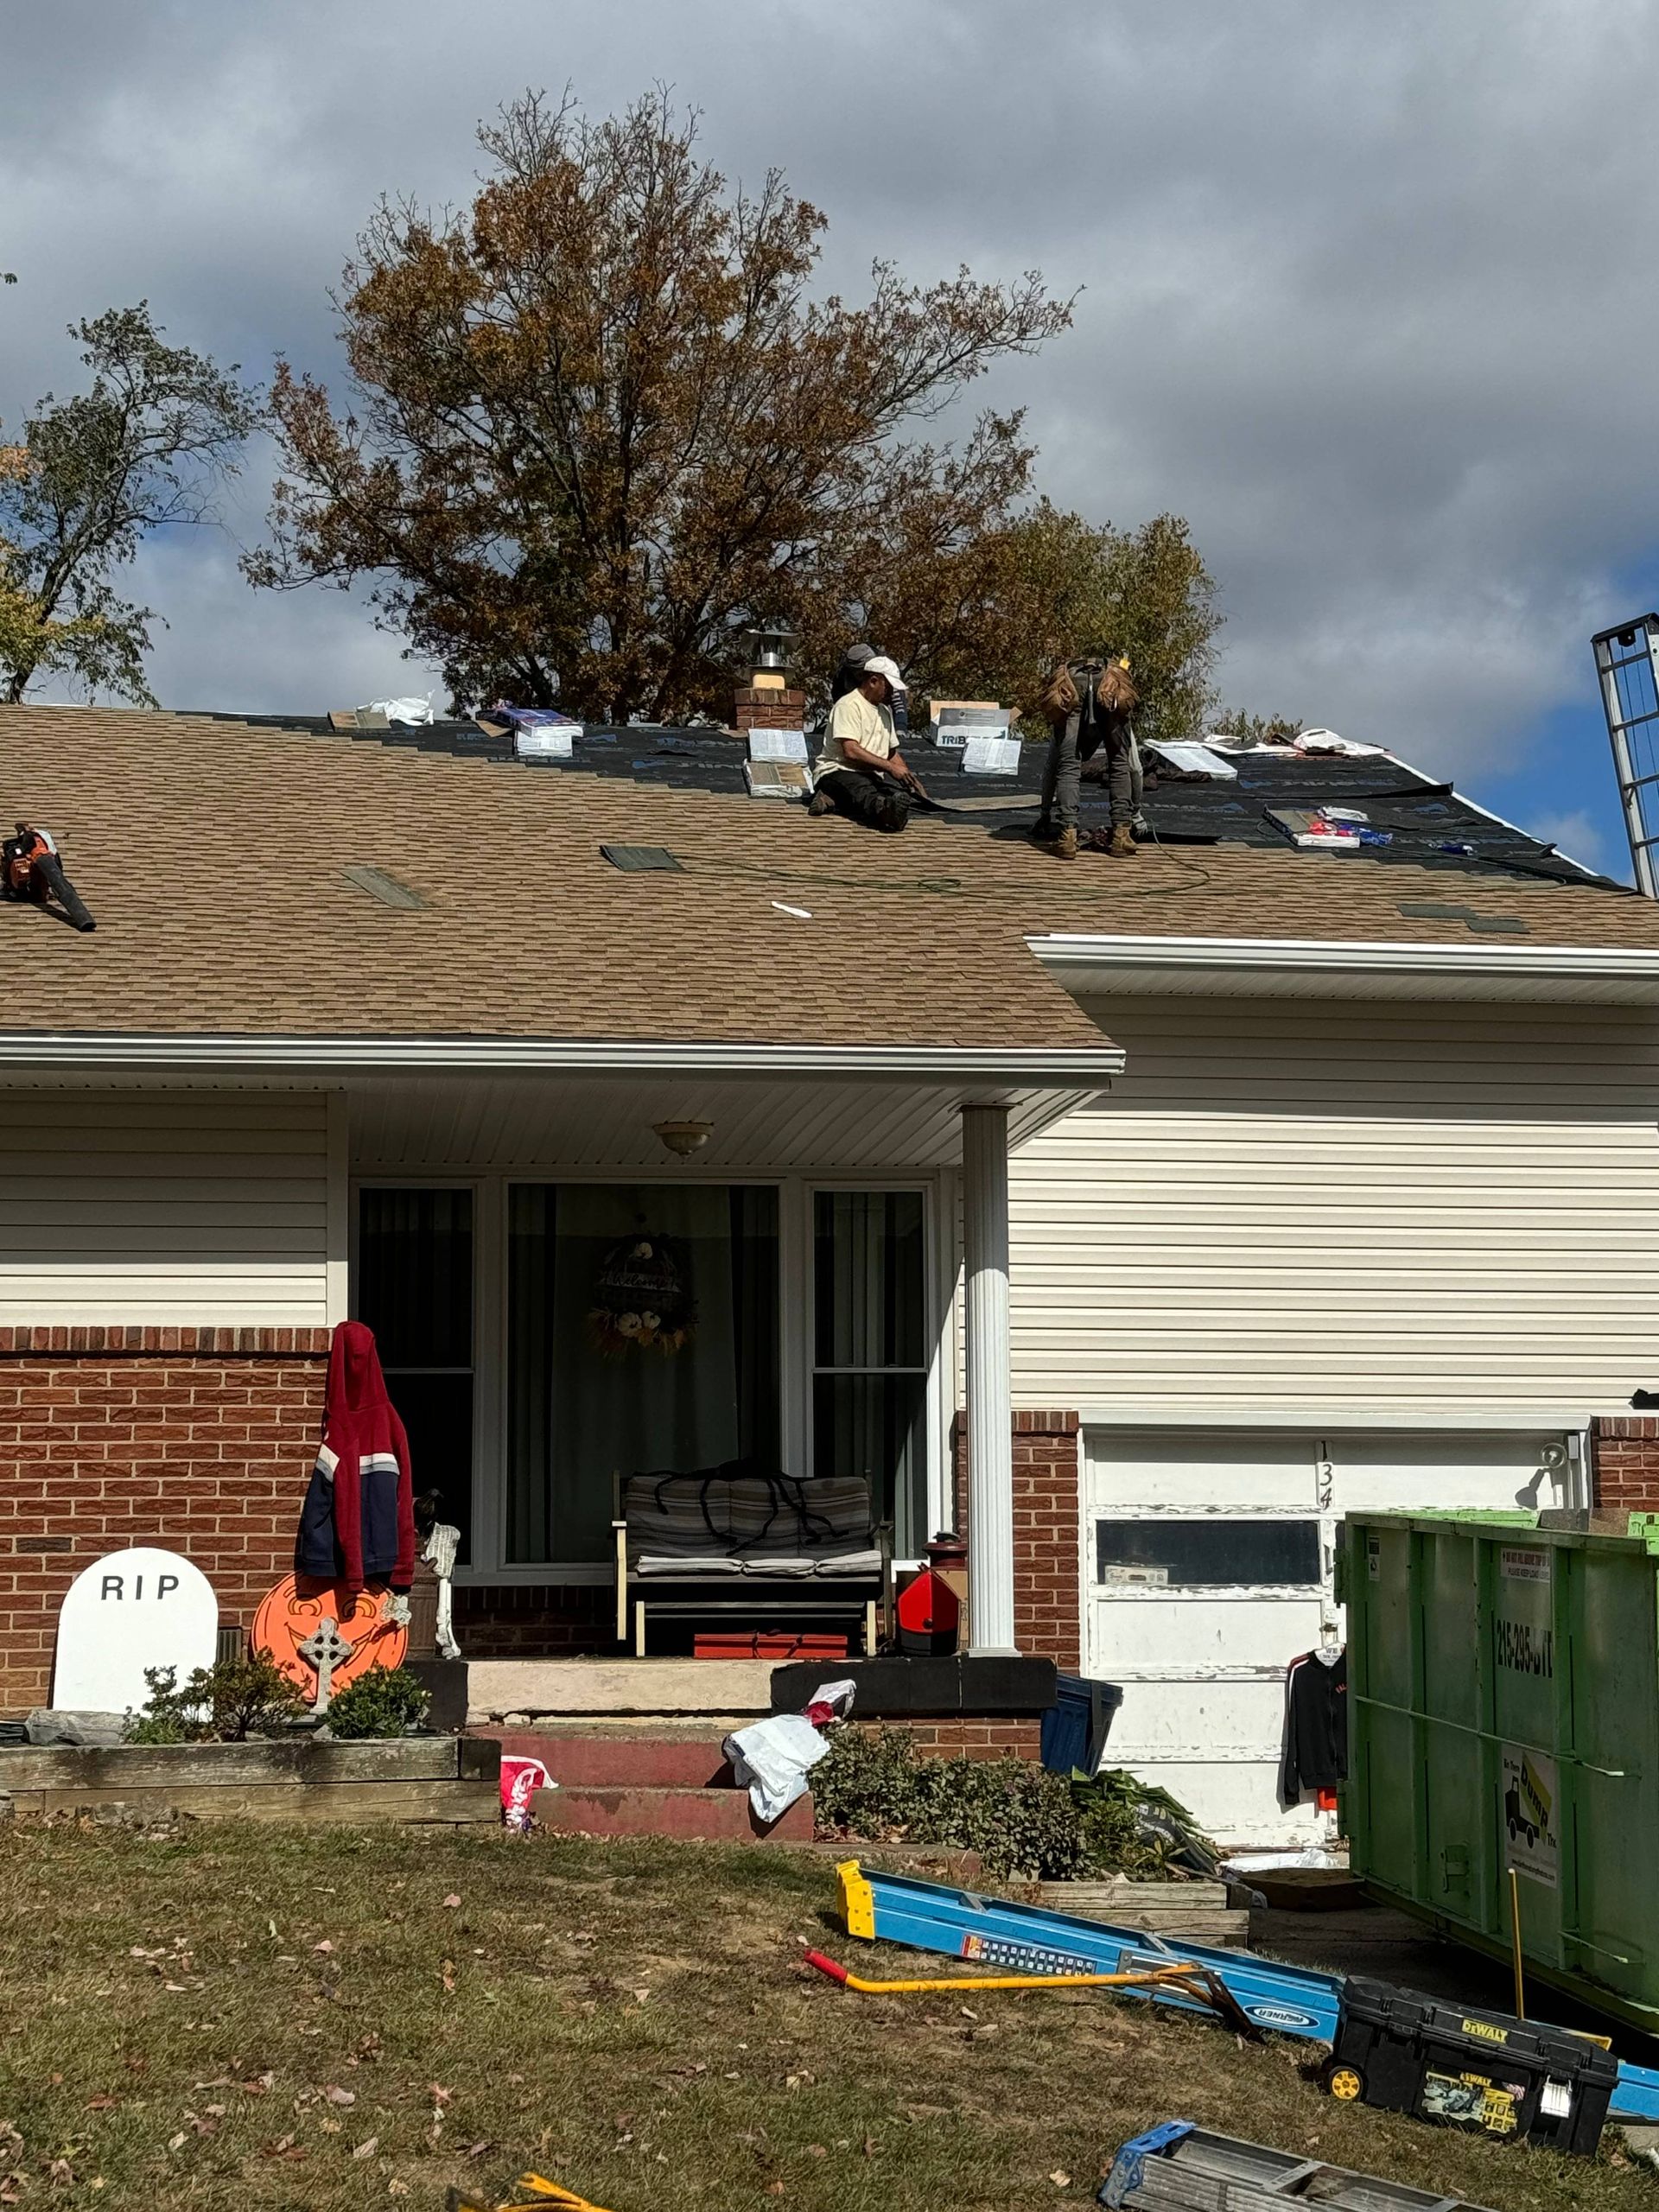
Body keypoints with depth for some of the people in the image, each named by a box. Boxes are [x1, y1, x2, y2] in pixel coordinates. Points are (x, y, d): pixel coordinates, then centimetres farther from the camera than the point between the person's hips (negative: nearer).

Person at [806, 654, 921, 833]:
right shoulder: (849, 705, -8)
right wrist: (890, 767, -22)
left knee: (903, 789, -27)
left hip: (871, 774, 7)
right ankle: (883, 809, -76)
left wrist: (908, 776, 12)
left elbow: (893, 753, 30)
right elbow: (851, 751, -20)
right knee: (863, 790, -42)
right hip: (837, 771, -7)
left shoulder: (885, 710, 22)